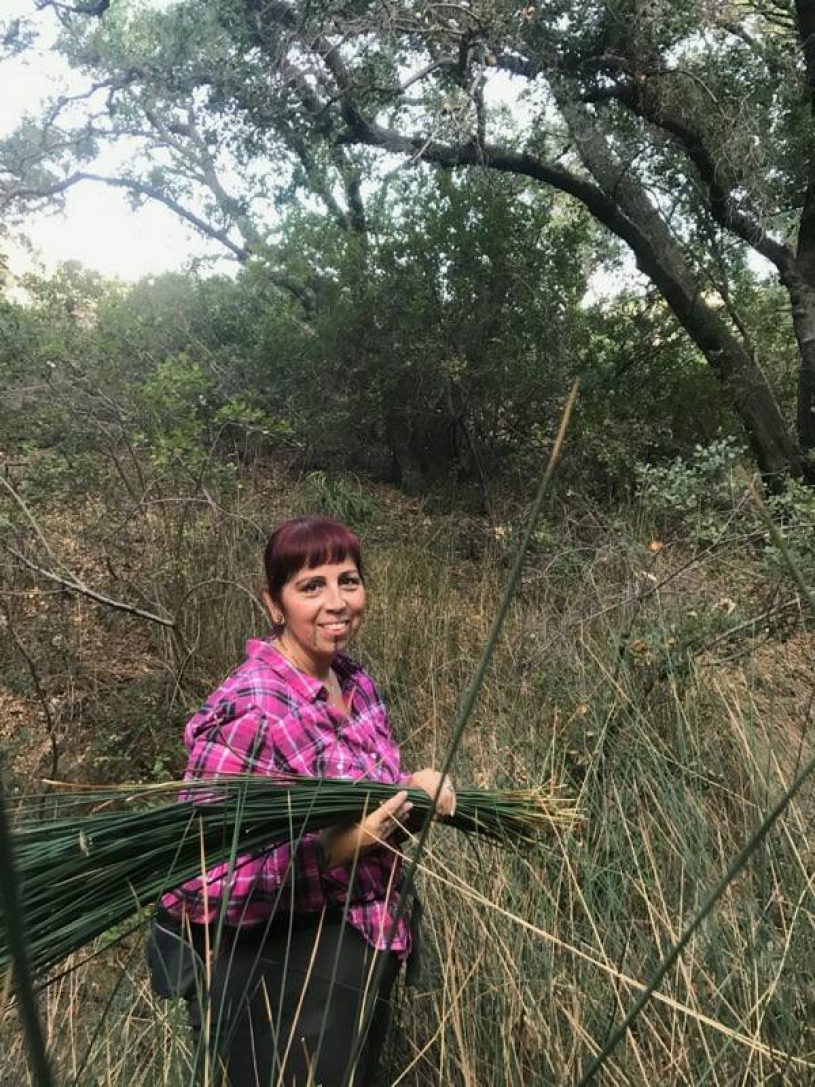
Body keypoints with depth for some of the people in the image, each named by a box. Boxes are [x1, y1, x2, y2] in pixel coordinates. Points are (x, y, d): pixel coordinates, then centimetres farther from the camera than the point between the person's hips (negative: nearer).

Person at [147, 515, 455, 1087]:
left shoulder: (355, 680, -4)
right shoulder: (250, 710, -28)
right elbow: (201, 879, -27)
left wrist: (412, 784, -7)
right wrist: (332, 850, -34)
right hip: (270, 982, -7)